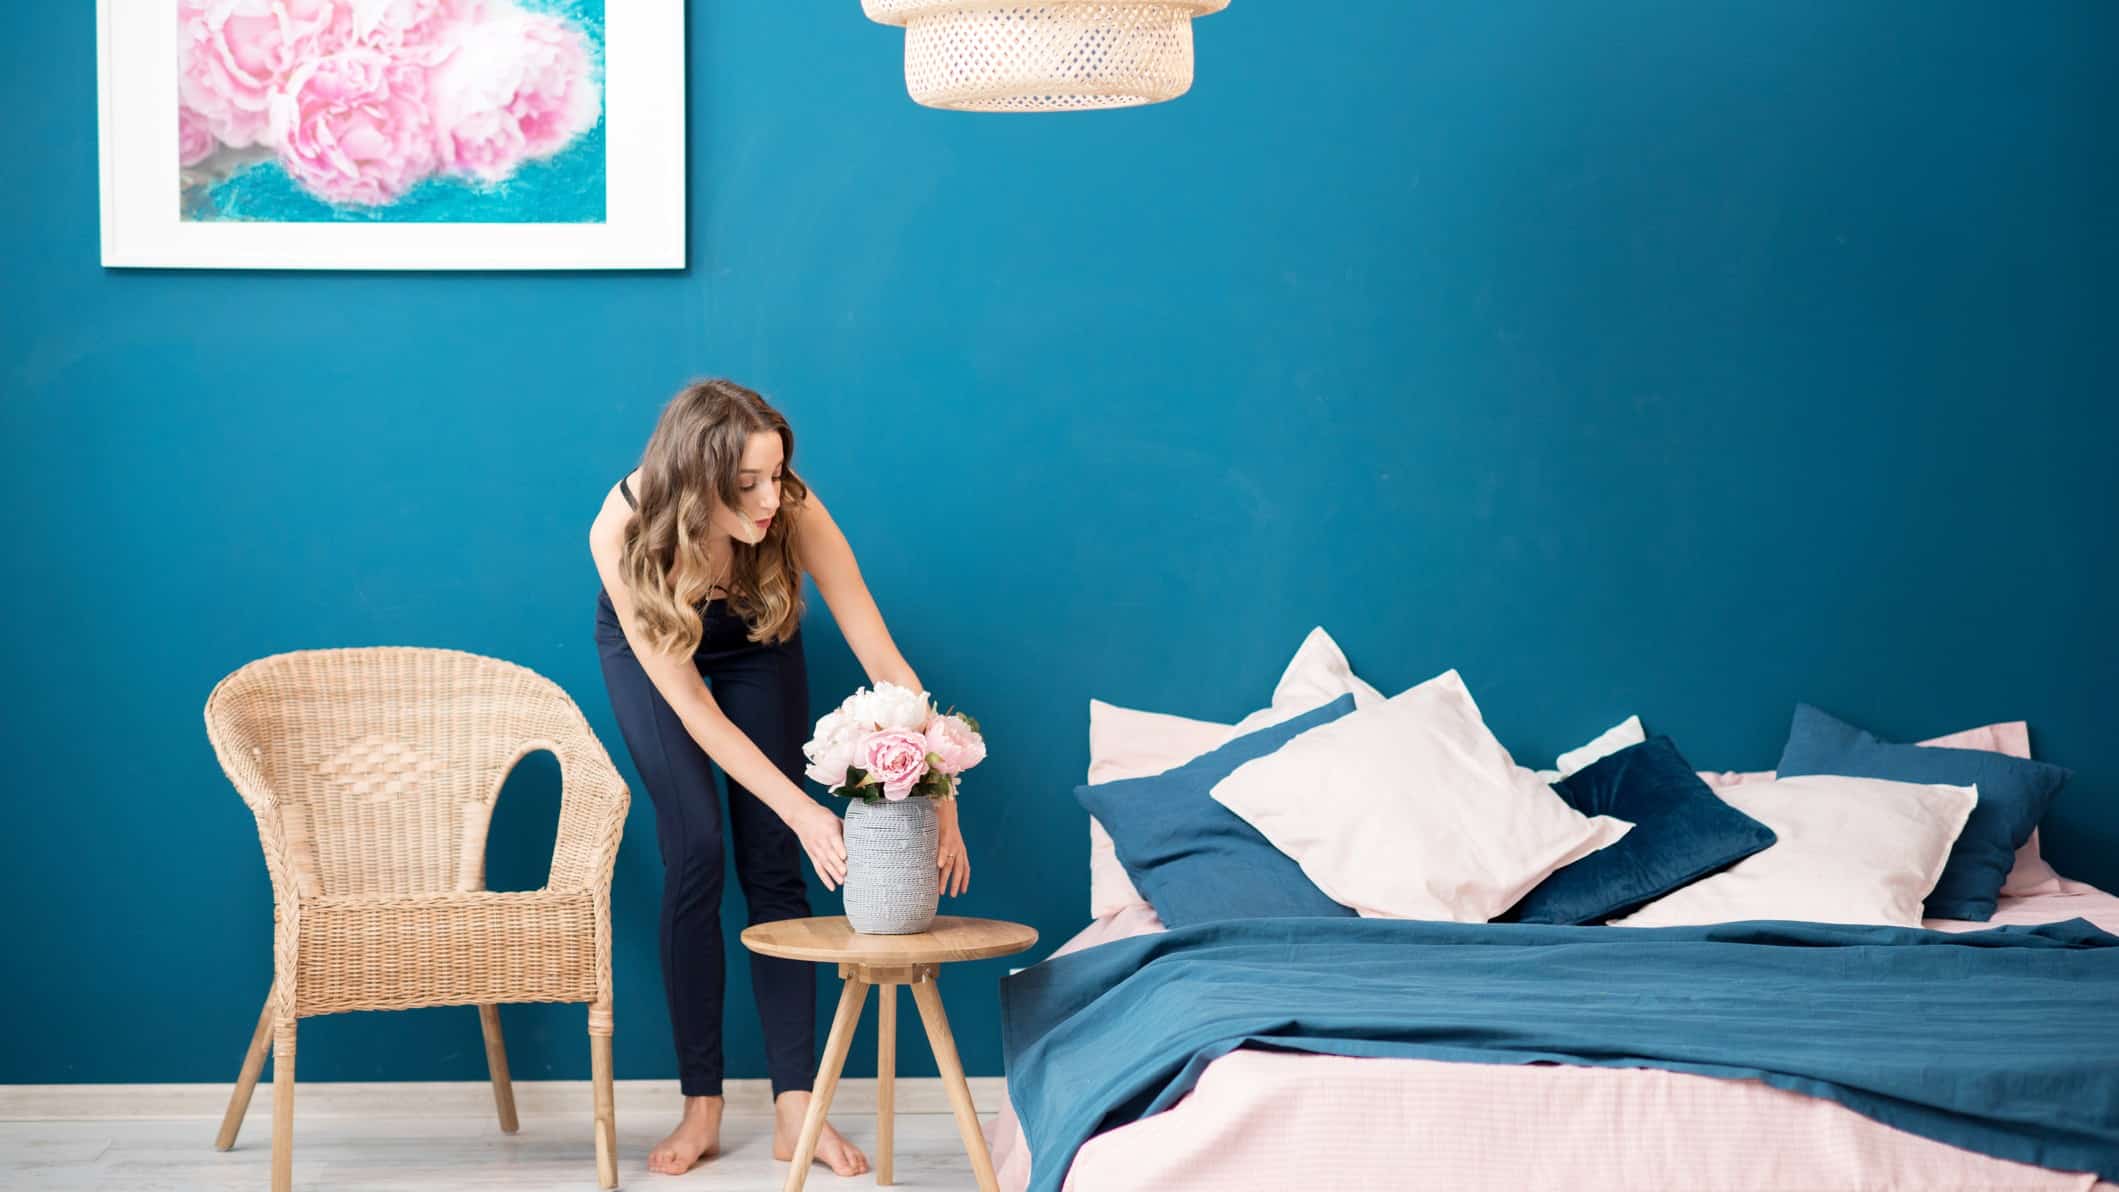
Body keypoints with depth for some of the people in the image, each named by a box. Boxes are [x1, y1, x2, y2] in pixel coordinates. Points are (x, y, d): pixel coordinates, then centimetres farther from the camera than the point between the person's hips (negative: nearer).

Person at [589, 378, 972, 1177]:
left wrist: (938, 800, -42)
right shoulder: (623, 533, -38)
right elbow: (693, 709, -35)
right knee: (695, 852, -15)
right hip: (648, 647, -1)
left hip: (755, 646, 1)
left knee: (772, 860, -7)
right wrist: (803, 812, -41)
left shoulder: (792, 510, -36)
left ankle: (794, 1107, -5)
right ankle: (701, 1106, -5)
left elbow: (886, 664, -34)